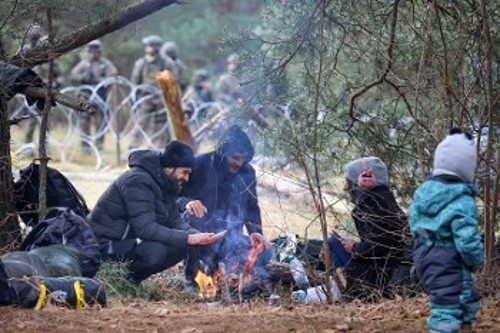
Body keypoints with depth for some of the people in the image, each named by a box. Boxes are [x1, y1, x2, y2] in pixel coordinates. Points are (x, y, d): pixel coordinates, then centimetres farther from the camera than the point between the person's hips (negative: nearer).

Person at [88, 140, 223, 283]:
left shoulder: (165, 184, 7)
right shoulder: (138, 181, -24)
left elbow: (173, 219, 4)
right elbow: (146, 228, -31)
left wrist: (196, 235, -17)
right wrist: (187, 238, -33)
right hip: (107, 243, -10)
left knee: (182, 246, -4)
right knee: (156, 250, -33)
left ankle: (132, 280, 4)